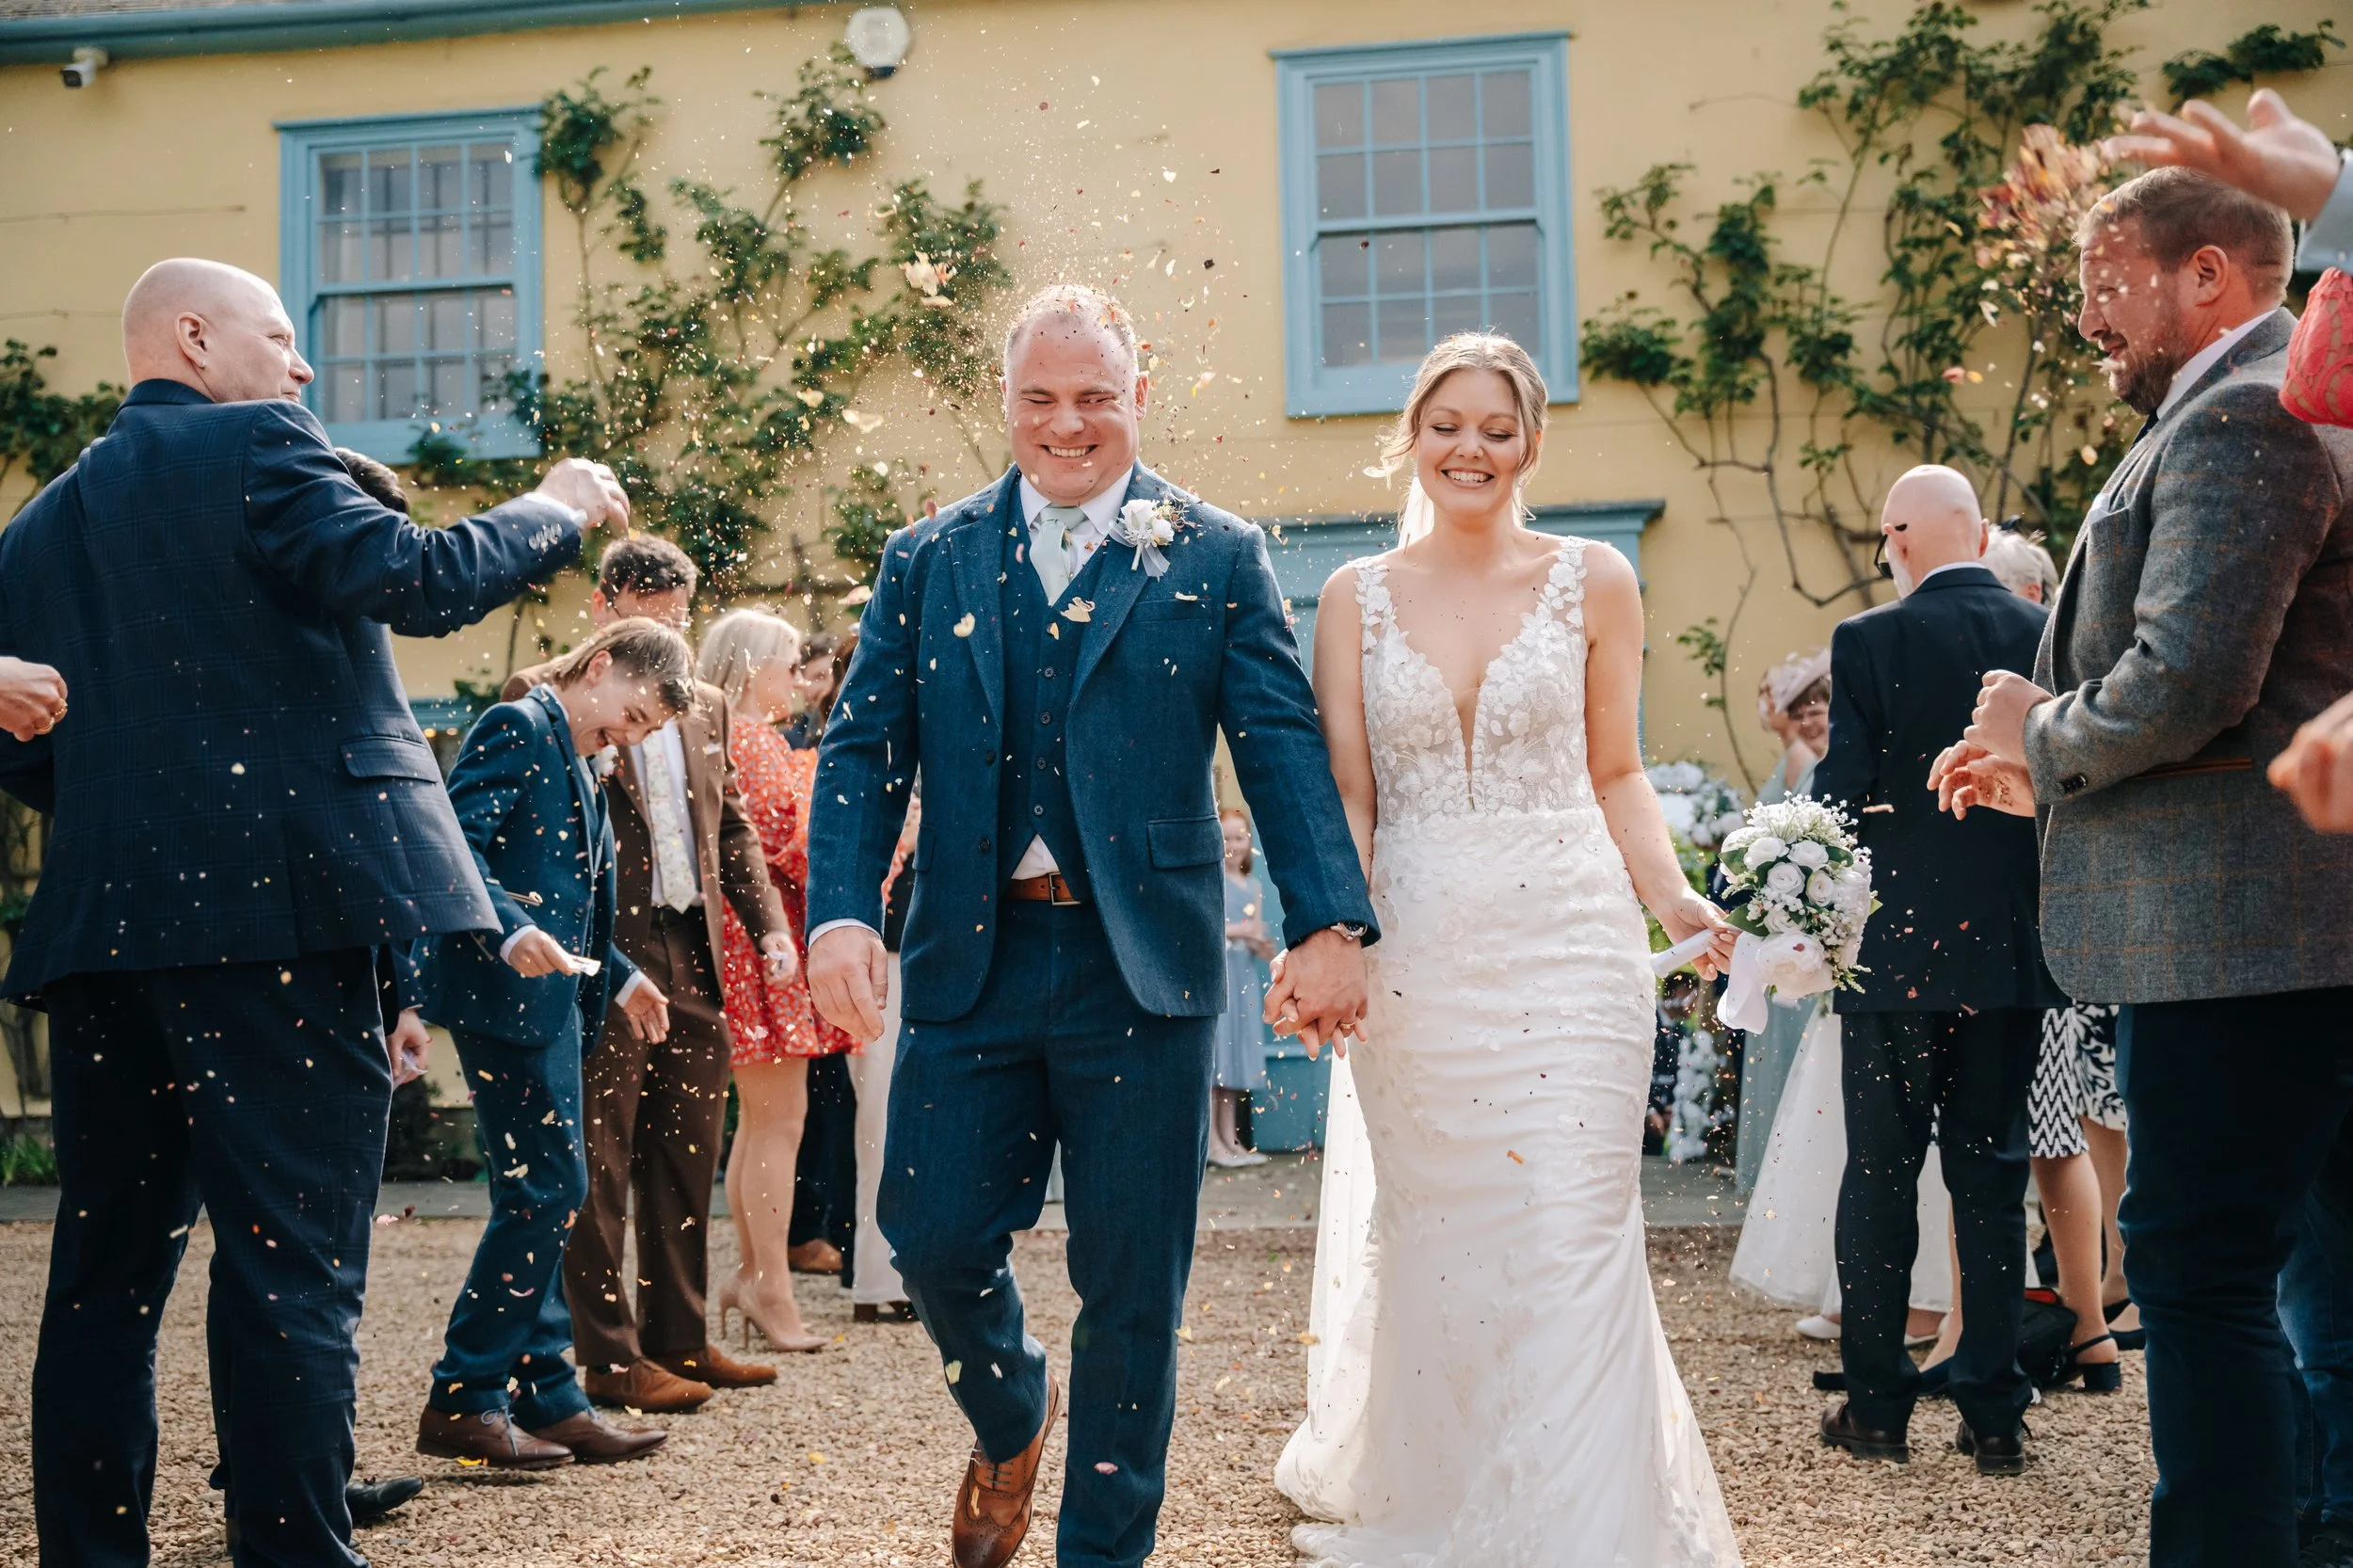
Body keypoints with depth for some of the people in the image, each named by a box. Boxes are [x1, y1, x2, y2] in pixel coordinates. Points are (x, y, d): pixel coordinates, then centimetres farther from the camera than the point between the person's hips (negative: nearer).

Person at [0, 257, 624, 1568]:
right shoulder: (253, 449, -2)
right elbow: (408, 579, -14)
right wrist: (556, 511, 0)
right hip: (280, 914, -7)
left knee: (108, 1272, 13)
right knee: (295, 1267, -5)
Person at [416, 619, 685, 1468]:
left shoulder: (572, 759, 22)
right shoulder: (516, 729, -8)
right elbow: (457, 843, -20)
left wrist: (619, 975, 23)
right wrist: (511, 931, -32)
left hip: (550, 999, 10)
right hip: (504, 994, -10)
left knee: (551, 1193, 11)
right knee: (543, 1190, -10)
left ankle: (546, 1398, 17)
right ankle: (462, 1401, -4)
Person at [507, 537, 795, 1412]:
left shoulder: (705, 706, 18)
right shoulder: (542, 695, -2)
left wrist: (768, 924, 10)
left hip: (692, 957, 7)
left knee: (687, 1161, 11)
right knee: (600, 1165, -1)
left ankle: (680, 1340, 20)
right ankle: (610, 1358, 4)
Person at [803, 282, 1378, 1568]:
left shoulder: (1217, 558, 6)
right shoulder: (928, 559, 10)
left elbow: (1284, 750, -1)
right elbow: (862, 748, 5)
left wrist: (1331, 926, -13)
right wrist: (841, 912, -11)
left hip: (1141, 969, -1)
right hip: (969, 963, 2)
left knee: (1131, 1289, 4)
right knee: (936, 1241, 2)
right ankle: (1011, 1417, 35)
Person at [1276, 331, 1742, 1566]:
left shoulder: (1593, 581, 6)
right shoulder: (1358, 597, 7)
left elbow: (1616, 772, 10)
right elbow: (1345, 794, 5)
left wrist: (1676, 901, -7)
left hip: (1570, 951, -1)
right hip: (1415, 956, 1)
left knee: (1573, 1251, -7)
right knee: (1433, 1252, 6)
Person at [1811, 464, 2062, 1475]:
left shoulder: (1868, 642, -9)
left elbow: (1843, 799, -12)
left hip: (1896, 947, -3)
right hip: (2013, 953, 3)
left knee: (1880, 1176, 7)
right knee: (1993, 1177, 9)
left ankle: (1877, 1405, 11)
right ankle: (1994, 1416, 10)